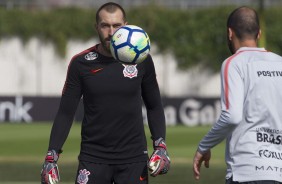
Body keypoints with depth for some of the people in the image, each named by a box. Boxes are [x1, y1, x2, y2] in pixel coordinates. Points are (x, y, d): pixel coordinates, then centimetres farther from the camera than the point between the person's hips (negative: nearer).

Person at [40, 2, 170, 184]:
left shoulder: (142, 61, 0)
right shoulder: (81, 63, -2)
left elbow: (154, 106, 11)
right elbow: (66, 112, 0)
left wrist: (160, 146, -1)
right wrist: (52, 156, -8)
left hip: (133, 157, 1)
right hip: (93, 158, 0)